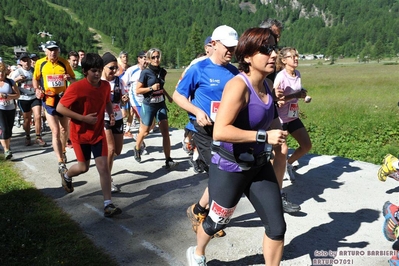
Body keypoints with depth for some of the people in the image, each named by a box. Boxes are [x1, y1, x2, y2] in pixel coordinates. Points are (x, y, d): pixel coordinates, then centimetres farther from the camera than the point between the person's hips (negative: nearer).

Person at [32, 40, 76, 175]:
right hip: (49, 100, -2)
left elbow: (74, 79, 6)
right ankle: (61, 163, -6)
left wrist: (69, 78, -17)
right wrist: (37, 89, -8)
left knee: (64, 130, 17)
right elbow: (35, 78, 11)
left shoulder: (64, 63, -3)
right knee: (55, 132, -9)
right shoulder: (40, 63, -4)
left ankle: (62, 151, 43)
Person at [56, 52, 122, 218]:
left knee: (104, 166, -4)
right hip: (80, 134, -3)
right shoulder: (76, 88, -21)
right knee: (83, 167, 9)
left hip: (98, 133, 4)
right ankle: (66, 176, 46)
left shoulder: (105, 86, -5)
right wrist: (83, 118, -26)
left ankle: (108, 205, -1)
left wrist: (111, 114, -6)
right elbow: (60, 108, -20)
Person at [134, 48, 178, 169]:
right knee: (145, 131, 11)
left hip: (161, 105, 4)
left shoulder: (162, 71, 4)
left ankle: (168, 161, -5)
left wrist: (168, 96, 22)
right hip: (148, 106, -4)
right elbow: (137, 90, -12)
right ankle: (137, 149, 41)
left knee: (165, 132, -6)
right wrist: (151, 88, -22)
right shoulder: (145, 72, -12)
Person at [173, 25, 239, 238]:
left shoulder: (234, 72, 7)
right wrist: (197, 111, -18)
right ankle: (197, 211, 18)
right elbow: (178, 95, -3)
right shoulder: (199, 69, -8)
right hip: (207, 131, -6)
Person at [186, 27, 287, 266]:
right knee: (218, 221, 18)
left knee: (277, 227, 6)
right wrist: (263, 136, -32)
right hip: (230, 169, -6)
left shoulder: (266, 85, 1)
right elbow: (220, 131, -35)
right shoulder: (238, 85, -24)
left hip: (259, 166, 7)